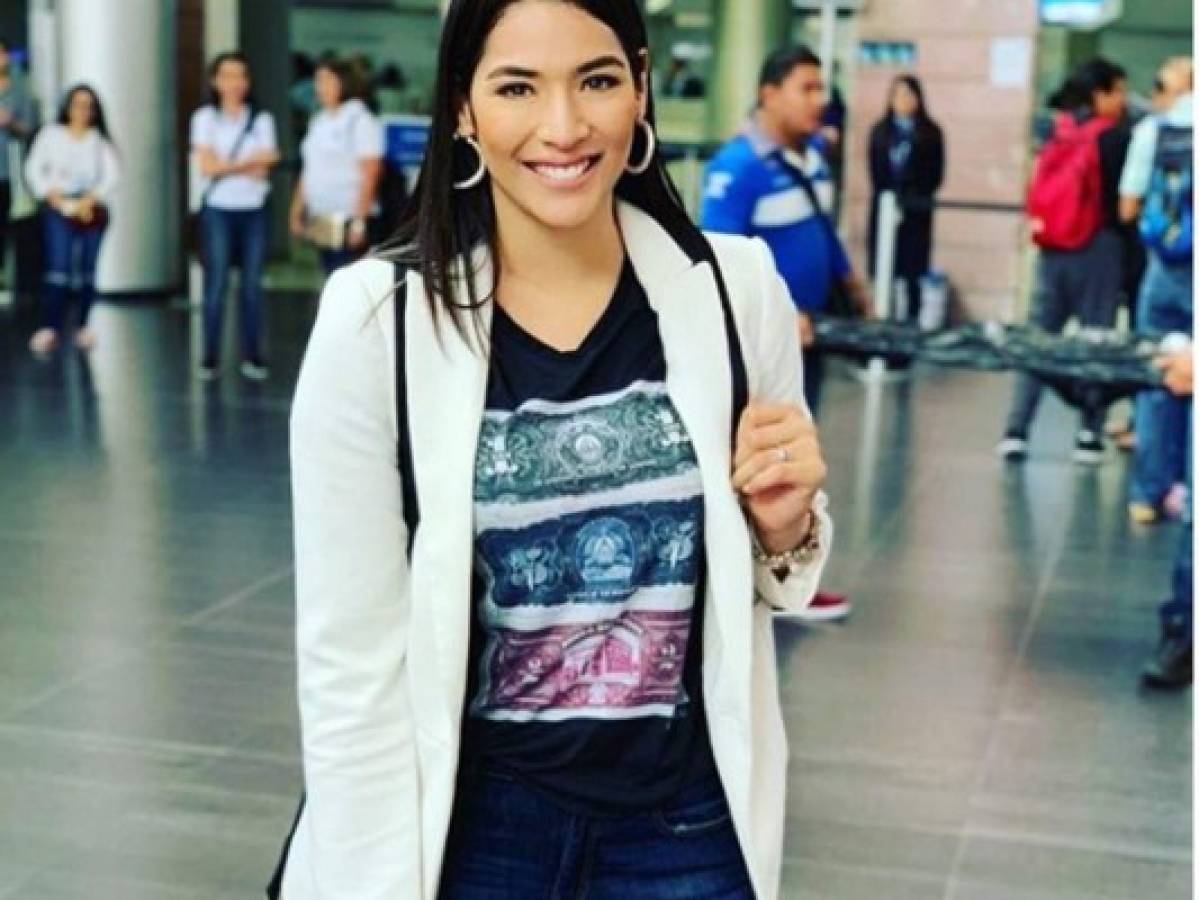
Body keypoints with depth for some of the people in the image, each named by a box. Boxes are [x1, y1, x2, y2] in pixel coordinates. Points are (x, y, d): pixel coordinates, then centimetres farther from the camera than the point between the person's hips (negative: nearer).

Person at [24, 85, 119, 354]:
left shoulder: (100, 140, 12)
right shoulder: (50, 134, 9)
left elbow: (112, 174, 1)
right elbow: (34, 169, 3)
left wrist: (91, 199, -12)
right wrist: (53, 196, -9)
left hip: (91, 210, 2)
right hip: (58, 208, -2)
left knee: (87, 268, 0)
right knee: (58, 266, -14)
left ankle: (83, 326, 6)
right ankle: (50, 327, -19)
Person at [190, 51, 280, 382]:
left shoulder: (261, 119, 7)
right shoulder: (205, 117, 2)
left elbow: (264, 168, -2)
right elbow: (207, 166, -7)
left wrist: (227, 166, -12)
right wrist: (249, 162, -8)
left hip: (254, 210, 2)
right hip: (219, 210, -2)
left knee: (252, 284, 2)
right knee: (216, 284, -5)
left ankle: (252, 357, 8)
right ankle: (210, 358, -1)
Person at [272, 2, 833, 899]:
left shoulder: (737, 290, -8)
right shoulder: (376, 319, -15)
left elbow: (764, 579, 6)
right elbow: (350, 663, -11)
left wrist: (784, 526, -13)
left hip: (688, 821, 2)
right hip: (468, 823, -2)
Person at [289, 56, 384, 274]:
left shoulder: (360, 121, -8)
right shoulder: (319, 121, 15)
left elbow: (370, 174, -13)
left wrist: (360, 221, -18)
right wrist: (297, 210, 15)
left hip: (348, 218, -7)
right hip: (321, 220, 7)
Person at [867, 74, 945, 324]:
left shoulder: (931, 133, 5)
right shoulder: (880, 131, 10)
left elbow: (935, 174, 2)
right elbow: (876, 173, 4)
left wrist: (915, 198, -11)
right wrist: (892, 197, -9)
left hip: (916, 211, -1)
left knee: (914, 267, -4)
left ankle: (913, 319, -2)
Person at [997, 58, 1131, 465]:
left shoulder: (1058, 133, 7)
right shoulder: (1115, 137, -8)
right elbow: (1126, 201, -8)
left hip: (1052, 248, 5)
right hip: (1099, 247, -5)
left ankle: (1016, 431, 5)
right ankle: (1089, 436, 6)